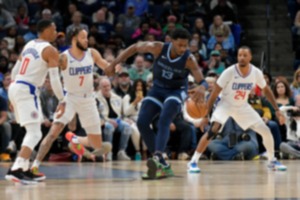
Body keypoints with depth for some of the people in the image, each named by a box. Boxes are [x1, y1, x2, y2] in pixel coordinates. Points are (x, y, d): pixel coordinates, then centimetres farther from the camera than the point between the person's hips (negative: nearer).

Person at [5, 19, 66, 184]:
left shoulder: (29, 45, 18)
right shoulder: (50, 50, -5)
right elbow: (54, 78, -11)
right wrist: (62, 101, -5)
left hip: (14, 87, 9)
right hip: (26, 90, -9)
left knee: (32, 131, 21)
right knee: (35, 133, -11)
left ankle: (25, 170, 19)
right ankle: (15, 170, -26)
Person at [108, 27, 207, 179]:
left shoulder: (189, 60, -24)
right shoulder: (159, 48, -19)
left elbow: (201, 81, -28)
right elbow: (135, 47, -4)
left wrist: (201, 88, -53)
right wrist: (115, 62, -4)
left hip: (176, 91, -4)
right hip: (158, 89, 4)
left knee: (163, 122, -30)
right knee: (141, 122, -9)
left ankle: (157, 157, -46)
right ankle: (163, 166, -6)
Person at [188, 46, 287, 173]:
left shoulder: (256, 73, -14)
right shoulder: (229, 72, -24)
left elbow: (266, 91, 3)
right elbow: (215, 93, -18)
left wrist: (277, 110, 1)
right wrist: (206, 112, -19)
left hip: (243, 106, 4)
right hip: (226, 105, -4)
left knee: (266, 131, -3)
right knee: (213, 130, -29)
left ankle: (272, 161, 21)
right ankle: (193, 162, -22)